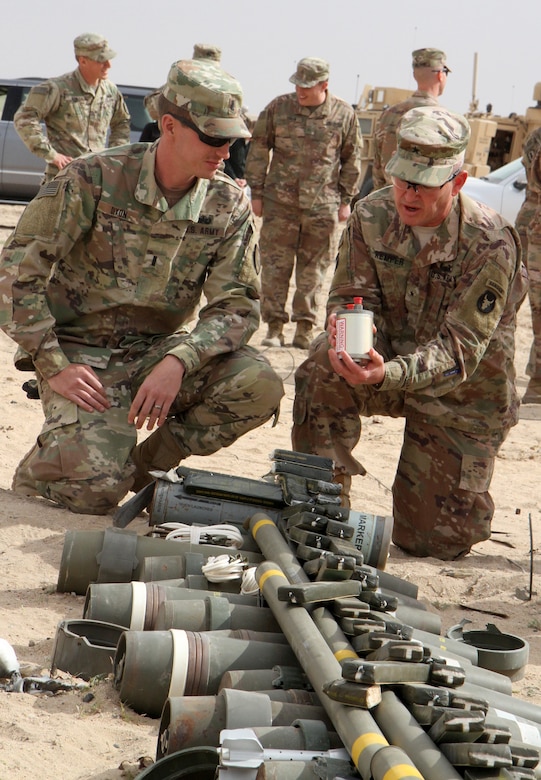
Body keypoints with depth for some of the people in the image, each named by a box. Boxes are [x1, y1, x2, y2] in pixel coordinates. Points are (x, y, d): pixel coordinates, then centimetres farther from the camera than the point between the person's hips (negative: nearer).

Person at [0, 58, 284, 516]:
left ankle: (147, 465, 1)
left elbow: (239, 306, -7)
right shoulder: (95, 180, -14)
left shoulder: (229, 206, -3)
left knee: (259, 385, -23)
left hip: (162, 351, 4)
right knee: (95, 488, -25)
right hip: (83, 353, -4)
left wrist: (178, 362, -25)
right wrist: (54, 366, -16)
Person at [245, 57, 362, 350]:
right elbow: (258, 150, 7)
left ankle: (305, 328, 13)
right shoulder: (278, 108, 2)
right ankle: (274, 328, 6)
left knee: (312, 271, 5)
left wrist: (345, 200, 8)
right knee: (275, 267, 0)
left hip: (322, 206, 0)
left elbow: (352, 160, 10)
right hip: (280, 203, 0)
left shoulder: (343, 114, 2)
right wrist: (256, 192, 4)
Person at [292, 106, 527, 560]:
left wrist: (388, 373, -47)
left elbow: (460, 349, -29)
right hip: (389, 359, 3)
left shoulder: (490, 246, -25)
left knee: (434, 541, 0)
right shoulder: (372, 217, -12)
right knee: (322, 371, -33)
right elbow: (351, 296, -10)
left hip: (461, 395, -2)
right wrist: (346, 328, -37)